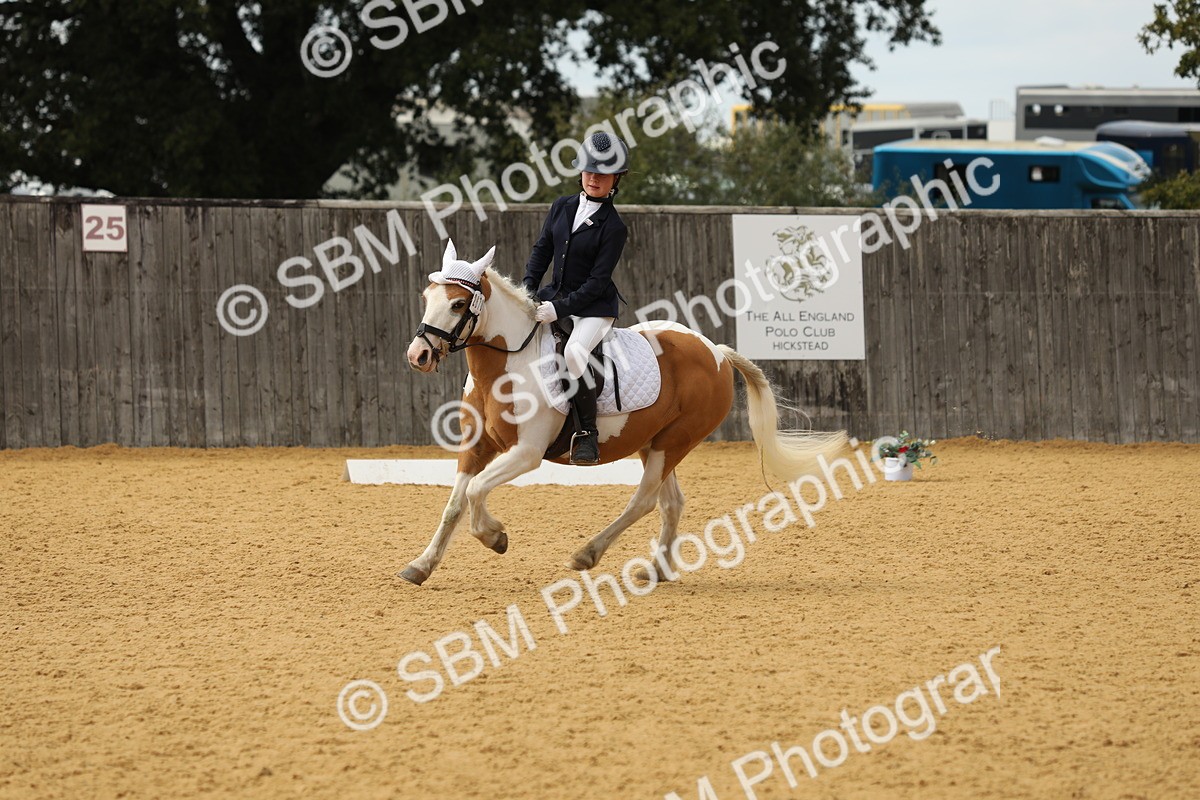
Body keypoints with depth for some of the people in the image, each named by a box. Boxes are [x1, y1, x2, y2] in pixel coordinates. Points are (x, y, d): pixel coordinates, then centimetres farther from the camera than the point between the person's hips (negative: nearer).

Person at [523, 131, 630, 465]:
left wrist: (559, 309, -23)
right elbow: (542, 250, 10)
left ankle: (588, 433, -22)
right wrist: (528, 291, -5)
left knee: (574, 352, -34)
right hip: (555, 297, 7)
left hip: (595, 306, -7)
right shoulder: (562, 207, 6)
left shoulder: (613, 227, -12)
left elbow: (597, 281, -16)